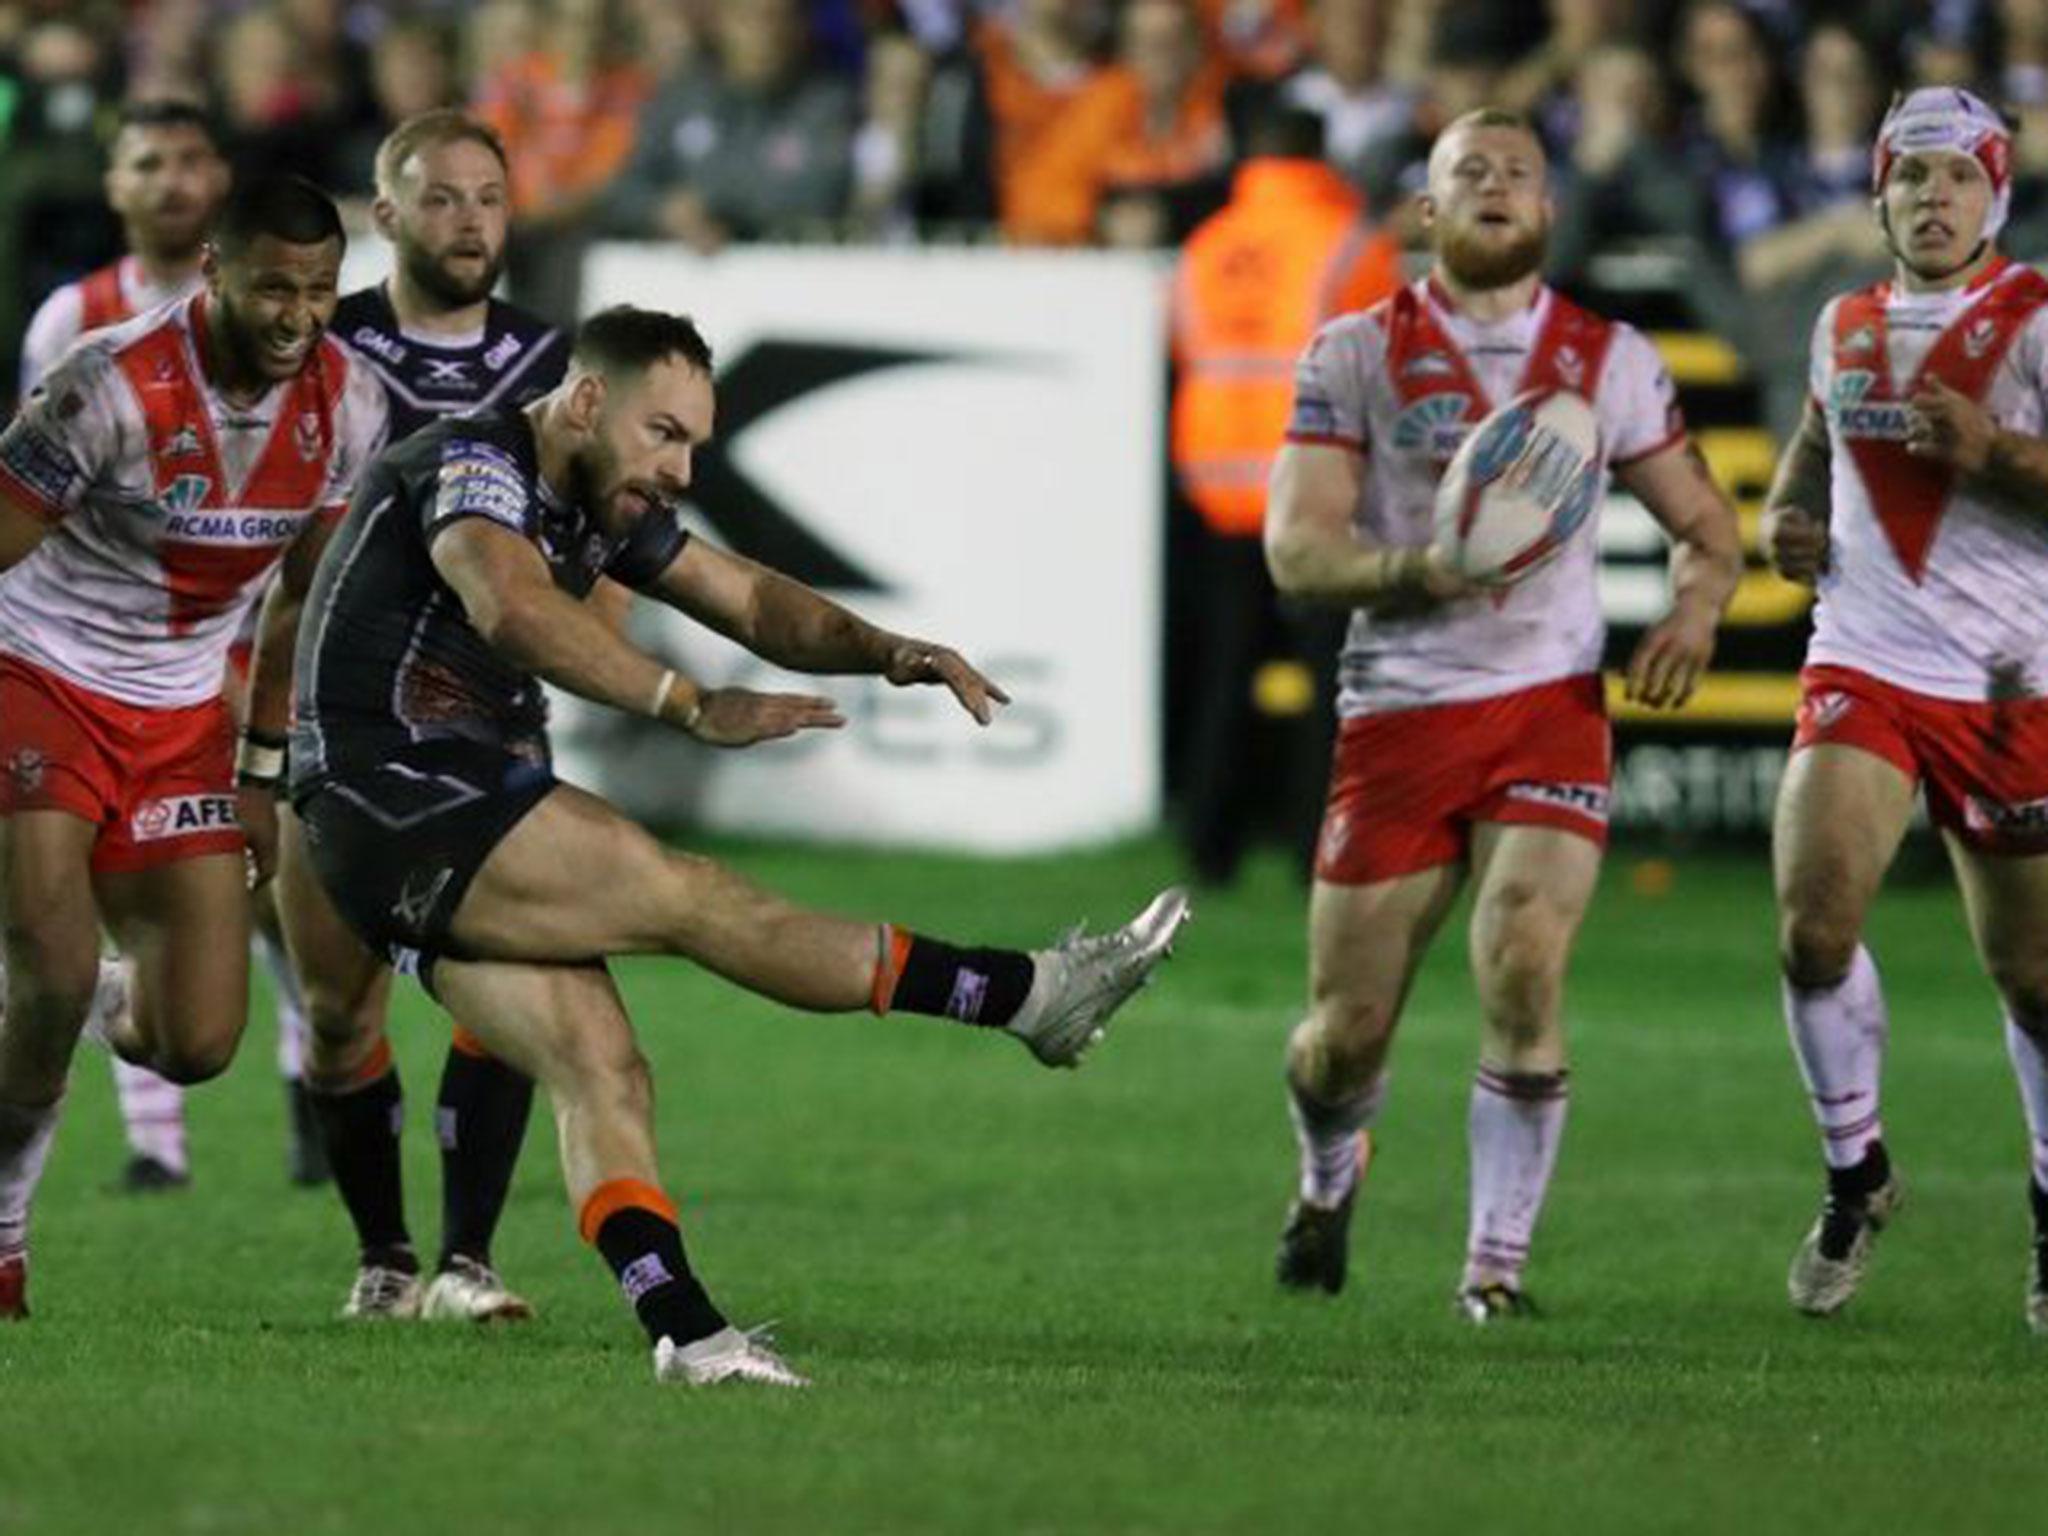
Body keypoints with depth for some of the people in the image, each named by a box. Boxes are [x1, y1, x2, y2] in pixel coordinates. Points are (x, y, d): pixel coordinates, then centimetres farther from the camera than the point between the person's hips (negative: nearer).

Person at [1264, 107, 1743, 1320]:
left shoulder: (1610, 360, 8)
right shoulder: (1355, 355, 2)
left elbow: (1706, 524, 13)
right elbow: (1296, 549, -5)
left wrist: (1697, 607, -10)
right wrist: (1421, 568, -25)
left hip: (1550, 707, 0)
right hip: (1399, 711, 0)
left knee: (1525, 973, -19)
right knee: (1347, 1032, 3)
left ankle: (1500, 1259, -6)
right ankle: (1329, 1181, 37)